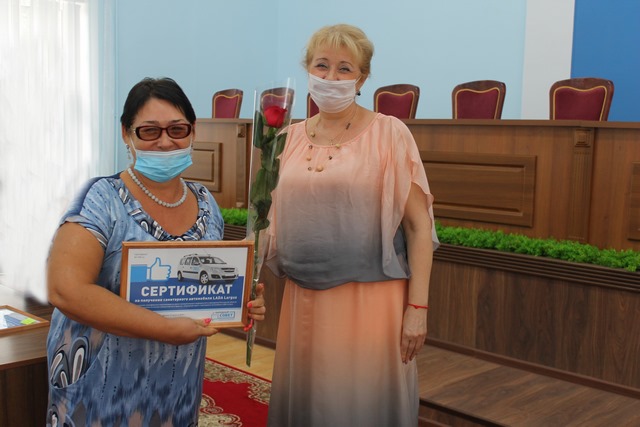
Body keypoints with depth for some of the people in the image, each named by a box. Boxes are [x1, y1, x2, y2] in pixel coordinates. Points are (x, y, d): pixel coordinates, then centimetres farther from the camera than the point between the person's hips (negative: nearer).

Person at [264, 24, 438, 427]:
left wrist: (417, 307, -10)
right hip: (303, 299, 4)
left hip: (370, 299, -4)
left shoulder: (389, 133, -5)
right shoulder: (292, 137, 8)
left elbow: (418, 226, -6)